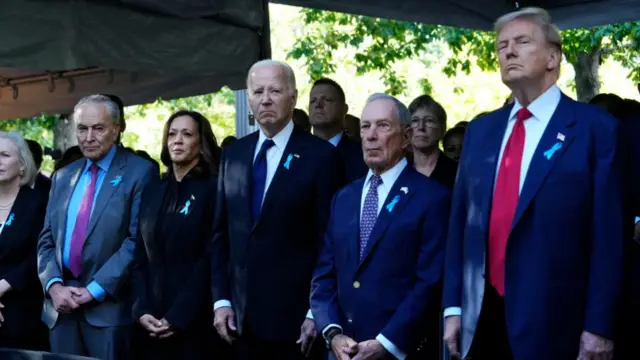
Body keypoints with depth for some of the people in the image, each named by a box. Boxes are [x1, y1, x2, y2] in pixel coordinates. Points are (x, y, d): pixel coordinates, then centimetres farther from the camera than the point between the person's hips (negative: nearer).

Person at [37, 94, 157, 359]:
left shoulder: (139, 172, -3)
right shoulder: (63, 177, 16)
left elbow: (138, 240, -12)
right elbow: (47, 240, 14)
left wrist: (94, 290, -14)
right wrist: (54, 285, -4)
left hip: (109, 306, -5)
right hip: (61, 307, 5)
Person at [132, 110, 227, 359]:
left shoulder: (212, 189, -4)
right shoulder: (152, 191, 11)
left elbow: (210, 259, -10)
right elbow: (140, 257, 8)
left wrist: (177, 317, -15)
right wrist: (141, 310, -5)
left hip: (195, 322, -4)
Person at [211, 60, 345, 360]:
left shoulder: (320, 155, -6)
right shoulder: (232, 155, 9)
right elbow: (221, 235, 11)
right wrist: (221, 299, 4)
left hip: (294, 316, -4)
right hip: (241, 316, 4)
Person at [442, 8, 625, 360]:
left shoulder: (595, 128, -5)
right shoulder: (479, 130, 11)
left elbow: (607, 234, -8)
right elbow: (460, 222, 11)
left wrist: (599, 327, -12)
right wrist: (453, 306, 6)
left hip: (552, 324, -4)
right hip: (481, 318, 5)